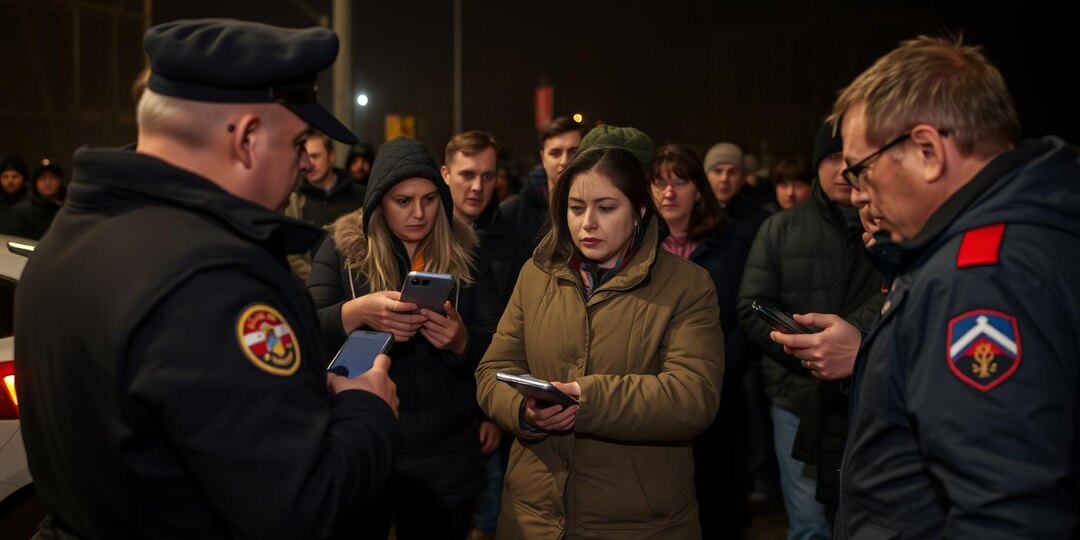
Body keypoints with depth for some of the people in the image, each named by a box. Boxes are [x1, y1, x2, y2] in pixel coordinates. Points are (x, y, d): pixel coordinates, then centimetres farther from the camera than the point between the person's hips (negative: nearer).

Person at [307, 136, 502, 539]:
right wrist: (357, 312, -31)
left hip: (446, 455, 1)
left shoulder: (465, 253, 2)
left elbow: (497, 346, 0)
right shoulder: (343, 246, -3)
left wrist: (461, 339, -23)